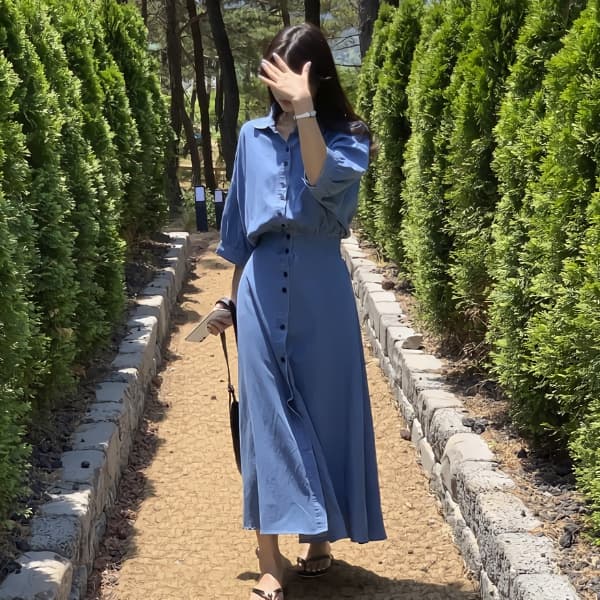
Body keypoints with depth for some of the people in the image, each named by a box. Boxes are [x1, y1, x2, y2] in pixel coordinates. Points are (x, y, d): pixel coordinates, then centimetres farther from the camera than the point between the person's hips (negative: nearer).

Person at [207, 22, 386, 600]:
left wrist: (304, 108, -33)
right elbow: (242, 225, 13)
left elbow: (321, 179, -28)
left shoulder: (347, 138, -4)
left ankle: (319, 536, 27)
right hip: (263, 293, 2)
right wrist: (233, 297, 16)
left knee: (322, 410, 7)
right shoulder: (253, 136, 6)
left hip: (319, 294, -2)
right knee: (268, 417, -1)